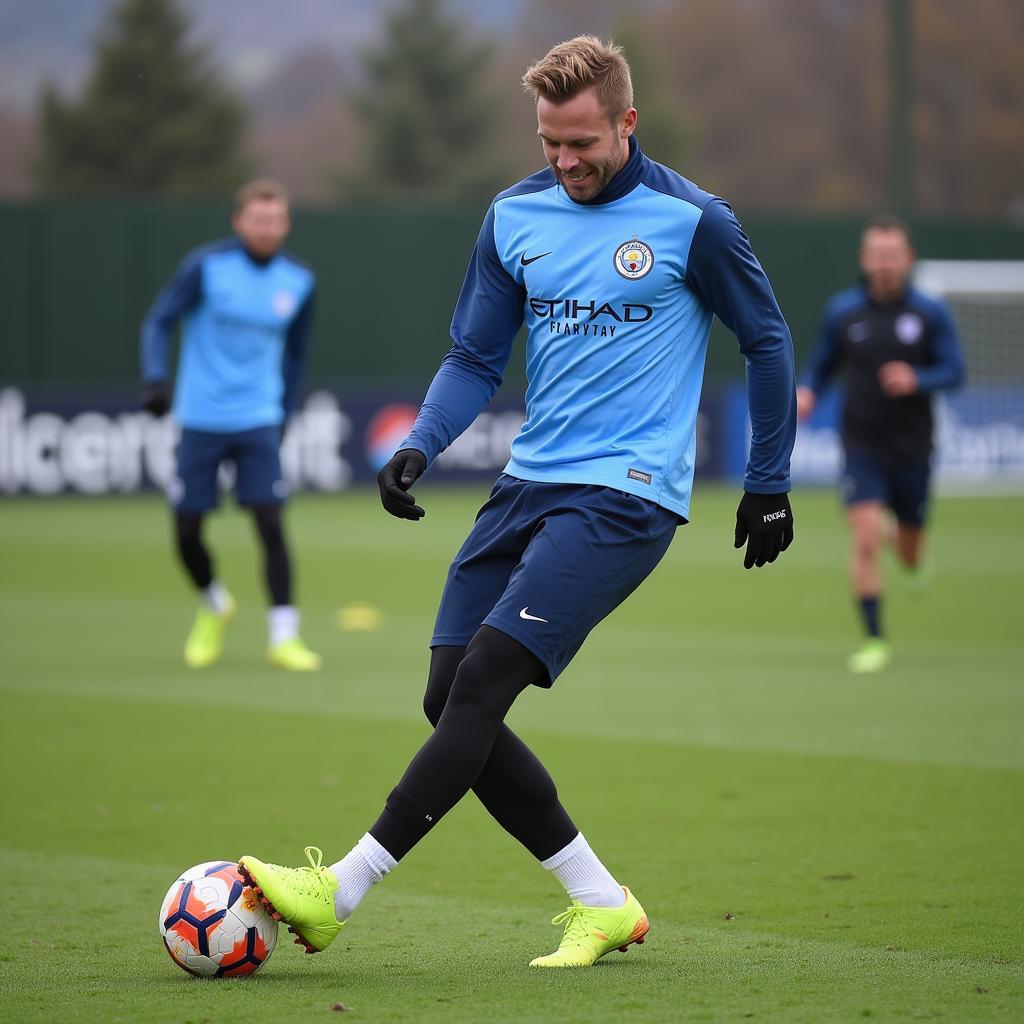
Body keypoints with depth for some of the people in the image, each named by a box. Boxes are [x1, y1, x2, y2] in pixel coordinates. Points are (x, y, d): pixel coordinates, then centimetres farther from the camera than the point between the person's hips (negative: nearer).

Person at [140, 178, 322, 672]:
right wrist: (155, 380, -23)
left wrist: (283, 415, 14)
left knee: (271, 524, -12)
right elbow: (159, 321, -7)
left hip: (258, 422, 1)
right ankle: (214, 606, 32)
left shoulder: (298, 281, 2)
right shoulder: (207, 266, -9)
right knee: (187, 534, 2)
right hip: (200, 422, -1)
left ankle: (284, 637, -8)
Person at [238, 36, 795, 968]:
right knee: (451, 698, -1)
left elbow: (767, 342, 6)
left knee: (482, 680, -17)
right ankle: (602, 904, 9)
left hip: (625, 498, -7)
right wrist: (419, 447, -5)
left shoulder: (691, 221, -6)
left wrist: (769, 484, 8)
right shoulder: (516, 217, 8)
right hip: (529, 486, 7)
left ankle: (341, 891, -15)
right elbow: (475, 358, 13)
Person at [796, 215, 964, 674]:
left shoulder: (931, 313, -3)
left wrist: (916, 380, -25)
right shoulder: (842, 310, 0)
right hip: (862, 447, -1)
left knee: (911, 557, 13)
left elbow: (954, 370, -5)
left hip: (912, 448, 1)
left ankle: (901, 535, 53)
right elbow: (821, 363, 11)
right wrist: (807, 391, -11)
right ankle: (874, 640, -6)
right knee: (865, 539, -19)